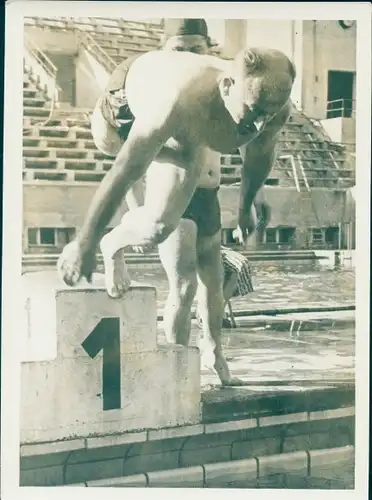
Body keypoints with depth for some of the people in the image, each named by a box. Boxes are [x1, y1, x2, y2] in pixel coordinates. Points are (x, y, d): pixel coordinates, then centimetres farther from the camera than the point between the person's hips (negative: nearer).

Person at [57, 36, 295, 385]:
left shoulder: (275, 109, -29)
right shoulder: (180, 102, -47)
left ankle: (213, 349, 20)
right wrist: (84, 244, -31)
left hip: (189, 133, 5)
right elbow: (123, 174, -39)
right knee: (160, 223, -33)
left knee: (209, 257, 4)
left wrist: (246, 205, 12)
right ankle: (113, 246, 1)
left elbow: (258, 157, -5)